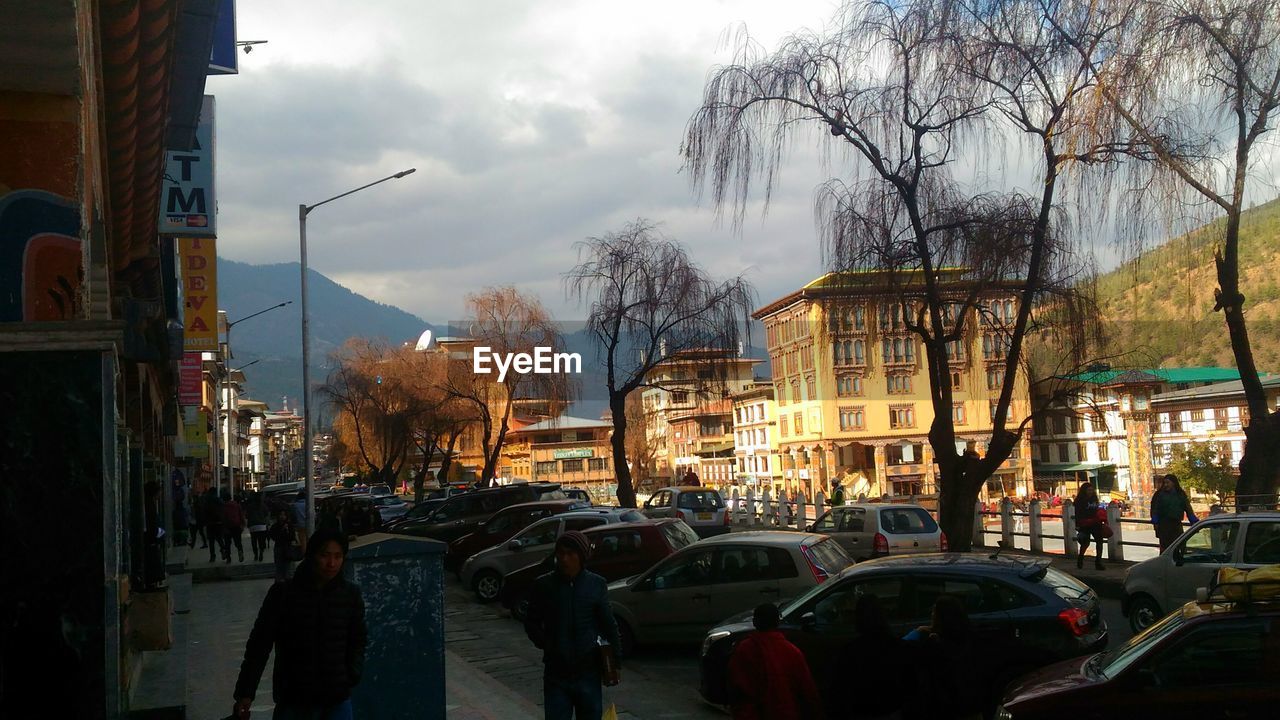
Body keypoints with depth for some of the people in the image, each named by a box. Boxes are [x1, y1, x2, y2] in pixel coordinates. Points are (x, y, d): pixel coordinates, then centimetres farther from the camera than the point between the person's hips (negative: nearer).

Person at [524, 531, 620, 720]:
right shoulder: (544, 585, -3)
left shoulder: (597, 584, -1)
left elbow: (608, 624, 5)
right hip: (556, 674, -1)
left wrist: (614, 658, 2)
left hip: (588, 672, 1)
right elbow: (532, 623, 7)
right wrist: (545, 644, -8)